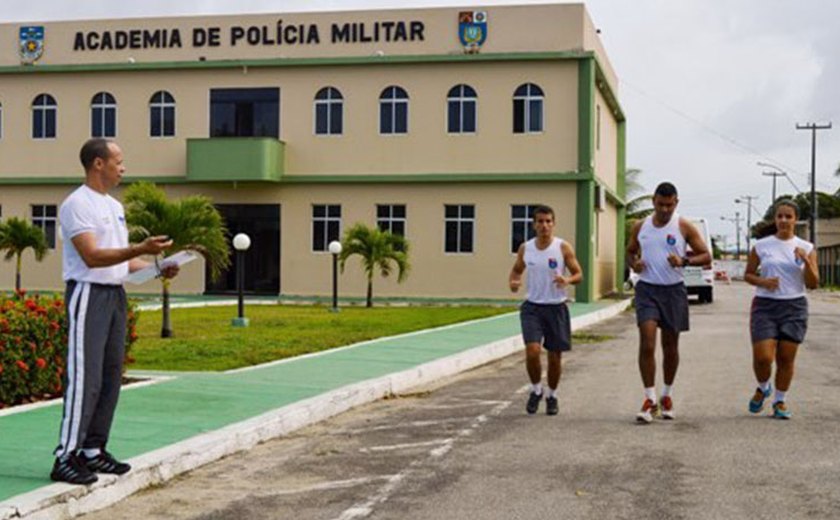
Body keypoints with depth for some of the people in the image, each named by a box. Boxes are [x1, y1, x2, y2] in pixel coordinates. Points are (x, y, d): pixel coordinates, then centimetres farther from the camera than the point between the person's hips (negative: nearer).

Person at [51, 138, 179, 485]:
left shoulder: (115, 206, 18)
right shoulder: (77, 204, -11)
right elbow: (92, 257, -21)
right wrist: (141, 249, -28)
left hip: (116, 296, 9)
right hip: (88, 295, -9)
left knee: (110, 377, 10)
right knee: (85, 379, -11)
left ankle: (93, 451, 18)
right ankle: (65, 459, -7)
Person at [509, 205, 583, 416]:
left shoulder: (563, 248, -6)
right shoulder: (525, 248, 2)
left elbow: (578, 274, -2)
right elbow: (517, 269, 17)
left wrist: (568, 280, -24)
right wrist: (513, 282, -5)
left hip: (556, 308, -1)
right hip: (532, 307, 1)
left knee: (554, 356, 6)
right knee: (532, 351, -16)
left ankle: (552, 396, 29)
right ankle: (536, 390, 9)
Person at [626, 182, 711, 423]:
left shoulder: (684, 227, -1)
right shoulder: (640, 227, 6)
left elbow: (706, 256, 0)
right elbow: (630, 252, 19)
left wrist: (684, 261, -19)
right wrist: (634, 263, -4)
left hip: (673, 290, 0)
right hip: (647, 289, 0)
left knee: (670, 346, 10)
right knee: (647, 344, -13)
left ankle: (667, 395, 28)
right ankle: (650, 400, -9)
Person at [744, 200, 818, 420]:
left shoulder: (806, 248, 4)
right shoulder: (761, 246, 2)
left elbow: (813, 284, 2)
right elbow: (748, 274, 10)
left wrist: (806, 261, -14)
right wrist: (762, 282, -11)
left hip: (794, 307, 1)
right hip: (765, 306, -1)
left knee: (786, 358, 1)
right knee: (763, 357, -10)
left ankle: (779, 401, 19)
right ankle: (763, 388, 21)